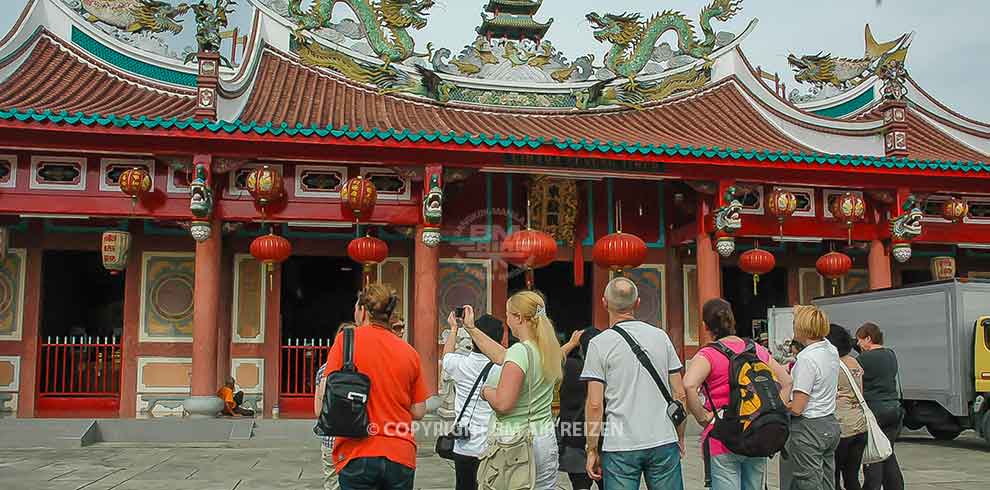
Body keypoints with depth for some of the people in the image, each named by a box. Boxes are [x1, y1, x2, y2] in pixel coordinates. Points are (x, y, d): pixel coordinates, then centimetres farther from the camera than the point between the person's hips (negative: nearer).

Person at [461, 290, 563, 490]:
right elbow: (502, 356, 21)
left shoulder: (520, 351, -17)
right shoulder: (548, 349, 7)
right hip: (545, 439, 8)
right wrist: (471, 328, 27)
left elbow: (502, 403, -20)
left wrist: (486, 391, 1)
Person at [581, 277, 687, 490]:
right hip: (664, 441, 3)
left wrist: (592, 450, 1)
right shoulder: (661, 336, 6)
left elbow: (595, 404, -8)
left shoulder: (600, 344, -5)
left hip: (620, 447, -3)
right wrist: (680, 438, 19)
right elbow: (679, 394, 8)